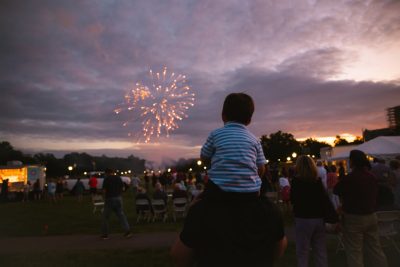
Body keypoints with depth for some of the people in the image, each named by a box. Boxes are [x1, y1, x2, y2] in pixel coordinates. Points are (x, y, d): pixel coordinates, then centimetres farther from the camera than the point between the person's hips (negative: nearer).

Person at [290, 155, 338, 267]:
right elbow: (326, 200, 2)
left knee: (302, 252, 4)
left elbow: (293, 200, -2)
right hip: (319, 219, 5)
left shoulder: (296, 181, -10)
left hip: (303, 219, -5)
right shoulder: (318, 180, 3)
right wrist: (335, 219, 5)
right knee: (321, 252, 14)